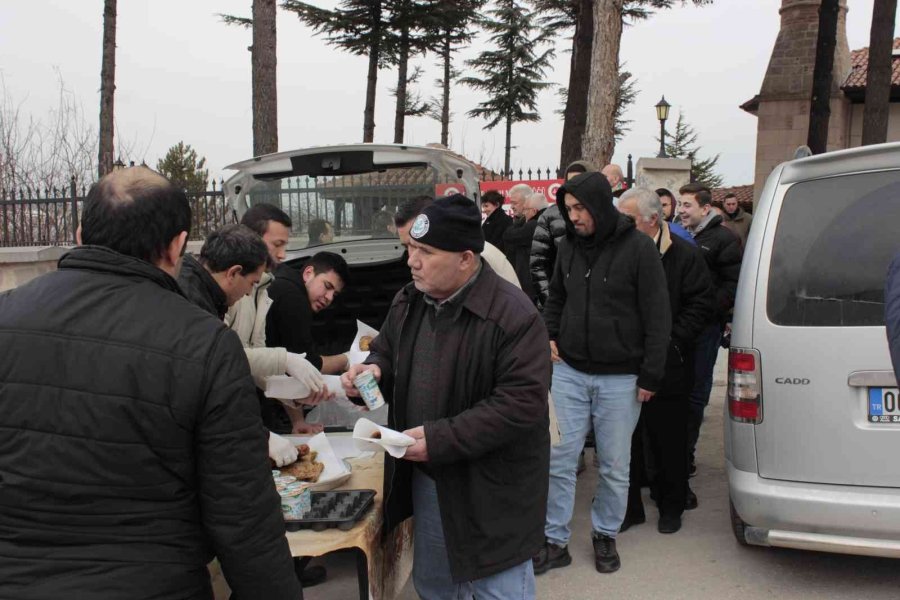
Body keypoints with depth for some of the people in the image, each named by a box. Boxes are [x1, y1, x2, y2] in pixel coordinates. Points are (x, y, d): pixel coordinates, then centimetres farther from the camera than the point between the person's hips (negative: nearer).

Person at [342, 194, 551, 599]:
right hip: (425, 479, 7)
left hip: (490, 491, -7)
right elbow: (386, 352, 16)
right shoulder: (408, 302, 1)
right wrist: (374, 369, -9)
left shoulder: (513, 316, -22)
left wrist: (440, 440, -28)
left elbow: (522, 403, -25)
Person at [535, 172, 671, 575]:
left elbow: (657, 317, -8)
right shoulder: (569, 246, 4)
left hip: (620, 378, -3)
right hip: (570, 371, 4)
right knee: (558, 460, 4)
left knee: (614, 466, 9)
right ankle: (555, 541, 17)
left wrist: (651, 376, -9)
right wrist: (549, 334, 4)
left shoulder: (638, 248, -9)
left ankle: (605, 535, 30)